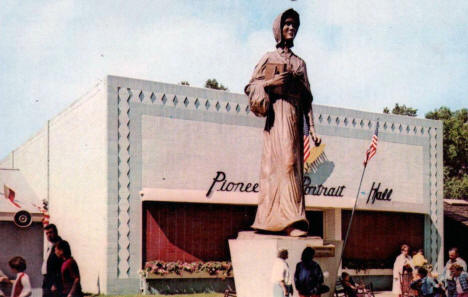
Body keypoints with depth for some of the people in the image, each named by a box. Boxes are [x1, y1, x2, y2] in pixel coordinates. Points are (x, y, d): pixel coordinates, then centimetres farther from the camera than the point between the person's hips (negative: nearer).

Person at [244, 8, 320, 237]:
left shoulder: (300, 63, 21)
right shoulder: (268, 58, 10)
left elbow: (307, 99, 17)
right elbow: (250, 87, 6)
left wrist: (311, 128, 9)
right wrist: (270, 83, -11)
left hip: (295, 117, 5)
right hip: (276, 116, -5)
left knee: (294, 165, -3)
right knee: (282, 162, -16)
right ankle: (290, 220, -22)